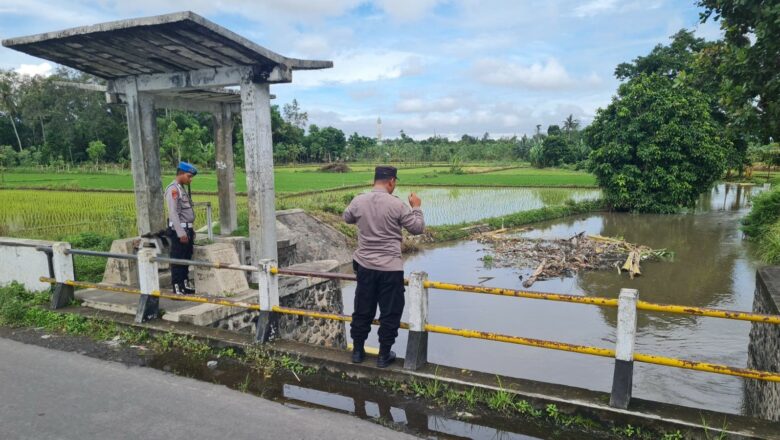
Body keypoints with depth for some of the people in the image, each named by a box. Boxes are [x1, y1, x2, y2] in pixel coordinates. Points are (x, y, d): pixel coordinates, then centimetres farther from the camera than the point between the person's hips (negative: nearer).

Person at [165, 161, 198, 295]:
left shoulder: (182, 189, 16)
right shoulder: (173, 189, -12)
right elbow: (173, 213, -19)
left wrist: (190, 230, 17)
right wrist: (181, 233, -21)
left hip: (186, 230, 9)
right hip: (178, 230, -9)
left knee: (186, 259, 16)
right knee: (177, 260, -5)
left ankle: (185, 284, 26)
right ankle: (177, 288, -2)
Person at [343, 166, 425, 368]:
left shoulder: (358, 201, -3)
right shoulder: (397, 204, -13)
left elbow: (347, 218, 19)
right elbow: (418, 228, -4)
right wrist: (416, 207, 11)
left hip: (364, 266, 4)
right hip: (391, 268, -4)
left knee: (362, 311, 17)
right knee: (390, 313, 10)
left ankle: (357, 351, 28)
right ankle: (384, 355, 18)